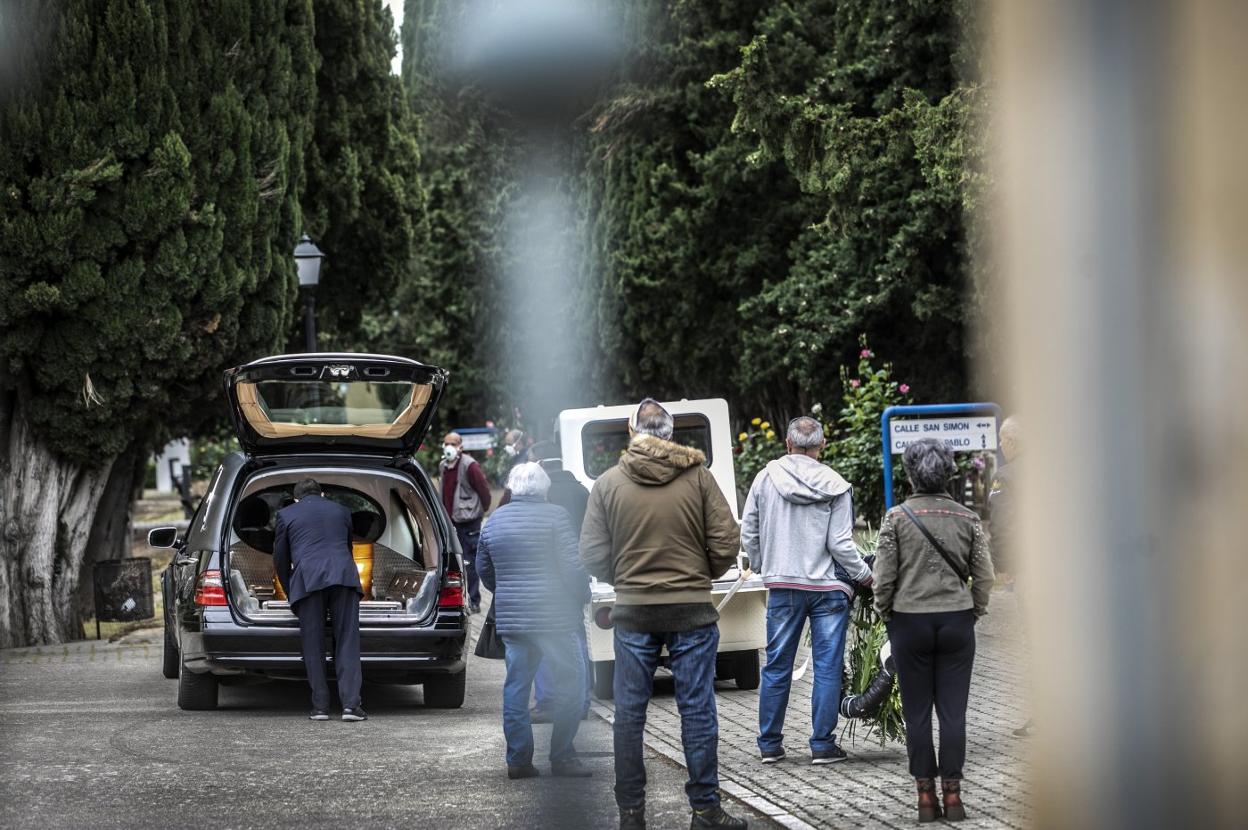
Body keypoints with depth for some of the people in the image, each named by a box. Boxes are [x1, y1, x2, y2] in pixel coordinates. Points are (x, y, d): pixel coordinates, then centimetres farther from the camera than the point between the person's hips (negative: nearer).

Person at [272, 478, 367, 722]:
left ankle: (320, 706, 2)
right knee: (347, 643, 0)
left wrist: (291, 593, 32)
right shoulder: (341, 510, 26)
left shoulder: (286, 514, 19)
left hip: (307, 579, -1)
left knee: (313, 647, 4)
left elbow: (280, 560, 20)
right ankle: (350, 704, -10)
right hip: (343, 574, 1)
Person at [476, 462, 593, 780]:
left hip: (509, 616, 5)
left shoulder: (495, 520, 9)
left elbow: (483, 566, 20)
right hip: (554, 614, -5)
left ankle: (518, 760, 7)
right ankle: (562, 756, 1)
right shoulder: (554, 516, -8)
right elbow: (573, 566, -12)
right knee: (569, 679, 3)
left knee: (516, 685, 8)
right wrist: (583, 597, 4)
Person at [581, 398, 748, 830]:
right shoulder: (698, 476, -3)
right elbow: (725, 542, -5)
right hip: (692, 610, -1)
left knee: (629, 713, 8)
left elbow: (593, 553, -1)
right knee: (697, 711, 4)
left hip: (633, 612, 1)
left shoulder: (608, 483, 0)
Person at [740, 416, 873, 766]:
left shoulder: (766, 478, -1)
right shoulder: (835, 487, -7)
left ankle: (769, 744, 14)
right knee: (827, 667, 3)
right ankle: (823, 745, 3)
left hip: (782, 585, 2)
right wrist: (865, 575, 7)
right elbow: (840, 544, -9)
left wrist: (763, 567, 21)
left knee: (777, 667, 9)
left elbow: (748, 534, 5)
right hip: (828, 586, -2)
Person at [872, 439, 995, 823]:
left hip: (910, 621, -1)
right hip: (957, 620, 1)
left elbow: (884, 576, -6)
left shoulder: (896, 518, -6)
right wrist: (974, 612, 13)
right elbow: (984, 575, 1)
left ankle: (925, 795, 8)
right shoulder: (967, 518, 0)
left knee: (917, 712, 6)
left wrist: (885, 614, 8)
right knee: (953, 711, 5)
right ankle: (952, 794, 5)